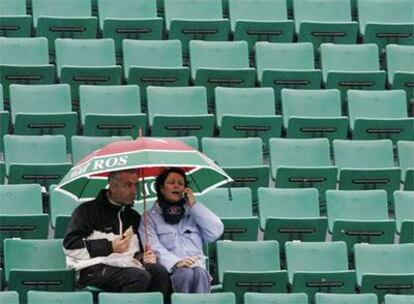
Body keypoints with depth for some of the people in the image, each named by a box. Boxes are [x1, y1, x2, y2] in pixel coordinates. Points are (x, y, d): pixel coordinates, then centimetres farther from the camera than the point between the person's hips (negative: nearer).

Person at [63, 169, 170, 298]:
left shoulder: (134, 216, 24)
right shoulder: (88, 210, 5)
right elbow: (70, 245, -5)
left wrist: (144, 257, 8)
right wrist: (110, 247, -10)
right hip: (94, 269, -6)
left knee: (160, 272, -25)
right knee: (140, 277, -32)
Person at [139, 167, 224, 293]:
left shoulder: (193, 214, 27)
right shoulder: (150, 217, 15)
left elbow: (216, 232, 10)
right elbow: (153, 248, -2)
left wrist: (194, 205, 11)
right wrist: (176, 262, -21)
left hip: (197, 265, 2)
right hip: (168, 270, -2)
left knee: (200, 273, -33)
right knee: (186, 273, -35)